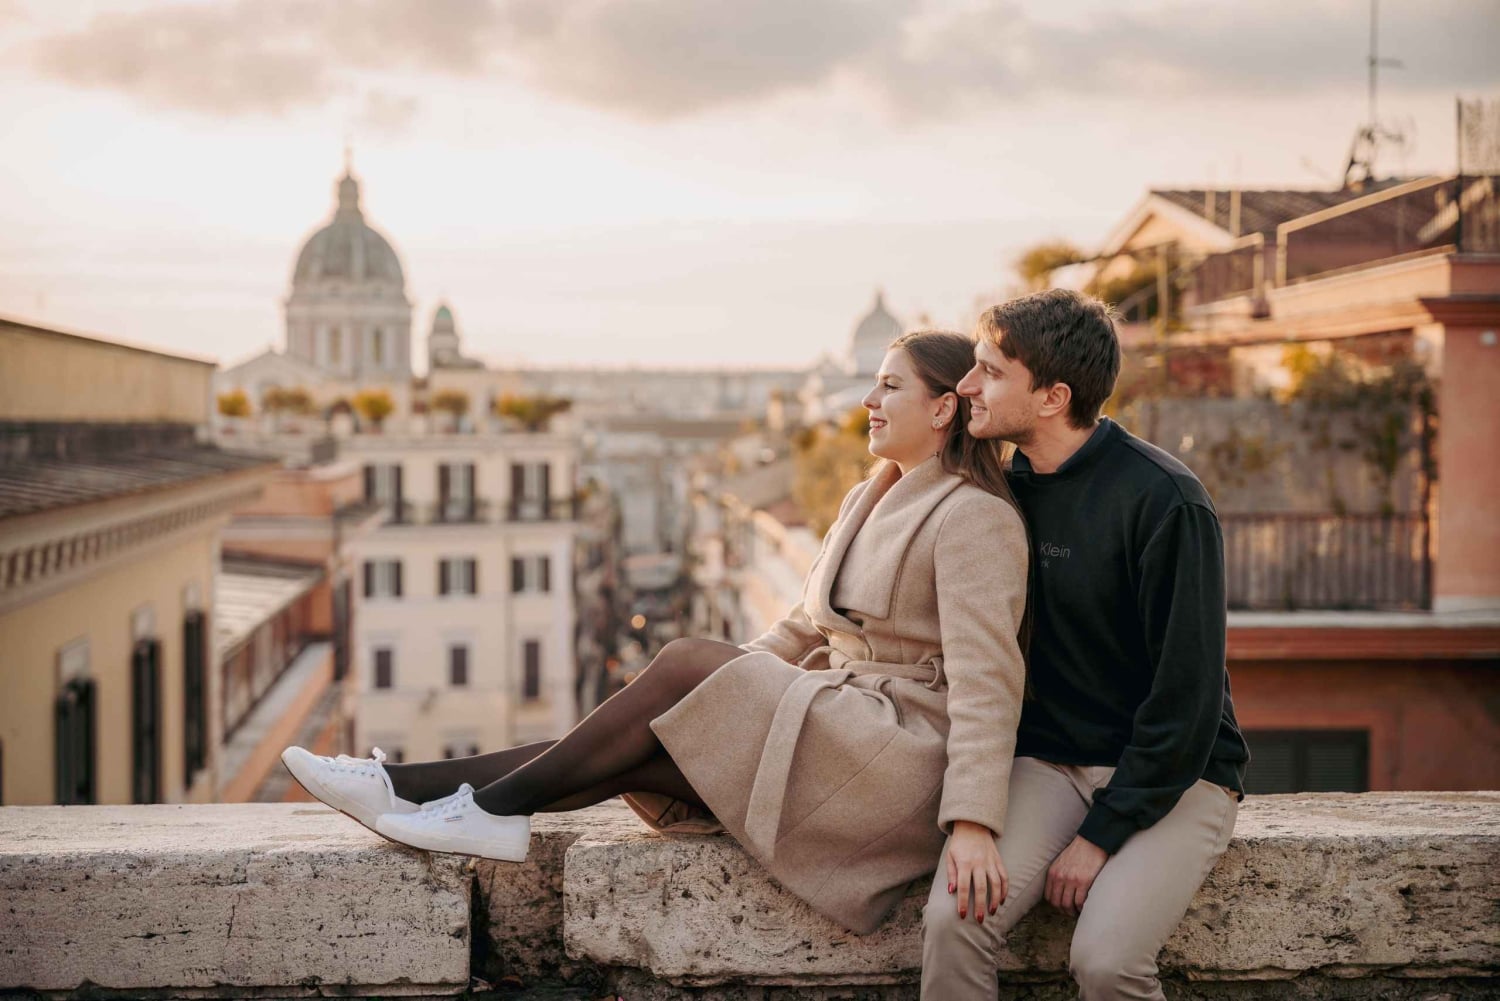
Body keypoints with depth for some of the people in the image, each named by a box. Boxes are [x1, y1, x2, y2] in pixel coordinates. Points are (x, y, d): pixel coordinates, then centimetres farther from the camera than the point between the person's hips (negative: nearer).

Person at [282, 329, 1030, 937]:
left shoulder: (974, 518, -11)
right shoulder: (867, 501, 18)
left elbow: (985, 678, -20)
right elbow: (802, 628, 22)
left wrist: (973, 822, -30)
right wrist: (717, 705, 12)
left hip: (903, 761, -8)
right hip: (832, 731, 8)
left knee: (684, 664, -20)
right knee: (633, 754, -11)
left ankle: (497, 803, -14)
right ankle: (409, 787, -13)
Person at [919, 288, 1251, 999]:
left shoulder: (1164, 501, -15)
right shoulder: (1007, 489, 5)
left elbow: (1187, 692, -16)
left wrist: (1102, 834, -17)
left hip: (1178, 775, -4)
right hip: (1049, 761, 5)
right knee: (951, 921, -22)